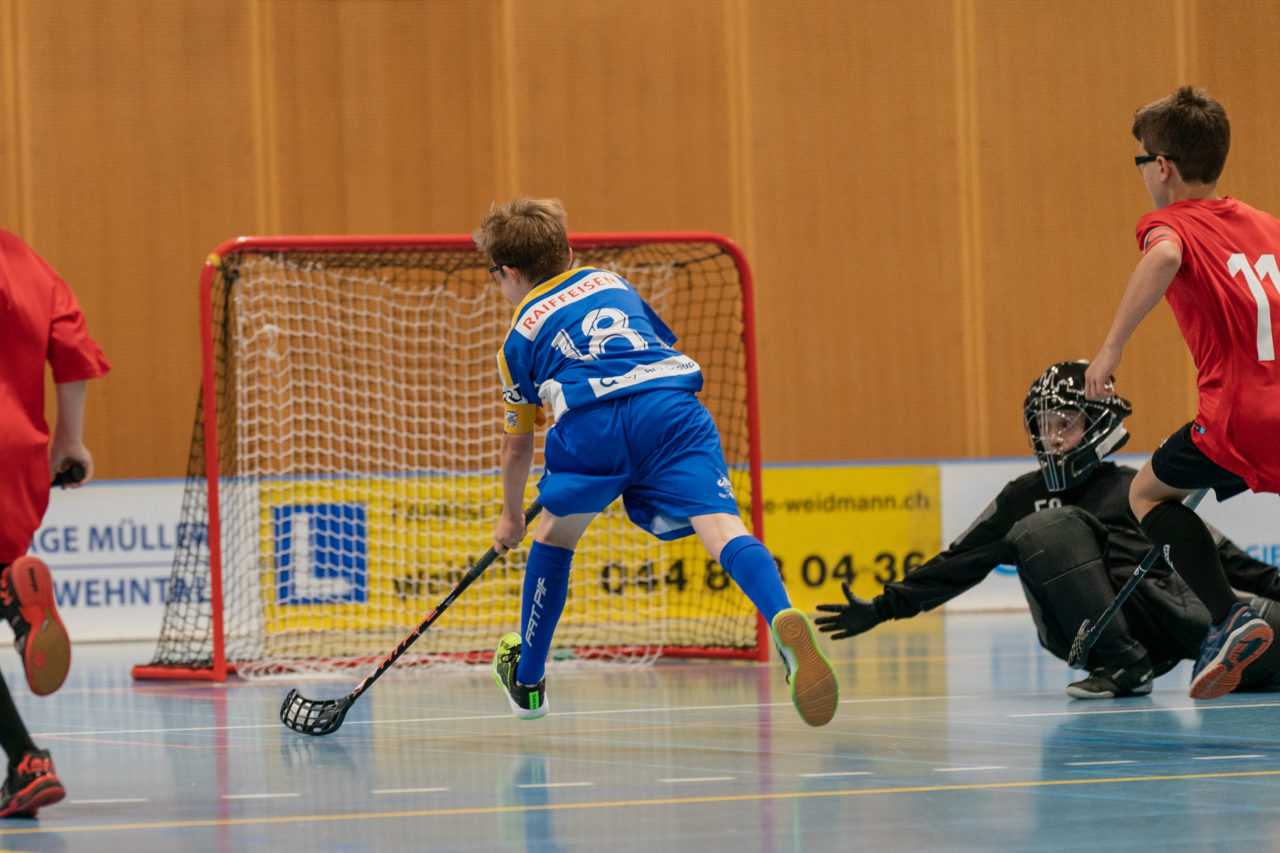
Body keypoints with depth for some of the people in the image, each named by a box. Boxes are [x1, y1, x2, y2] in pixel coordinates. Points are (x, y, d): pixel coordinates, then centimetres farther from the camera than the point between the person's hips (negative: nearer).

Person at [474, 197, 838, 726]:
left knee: (554, 535, 24)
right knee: (720, 525, -16)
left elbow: (517, 446, 32)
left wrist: (511, 515, 48)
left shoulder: (520, 336, 25)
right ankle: (783, 618, -46)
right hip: (673, 404, 2)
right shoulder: (612, 283, 34)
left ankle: (527, 681, 34)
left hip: (594, 422, -2)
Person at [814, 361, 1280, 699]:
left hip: (1157, 611, -2)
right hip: (1084, 632, 2)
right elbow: (958, 564, 14)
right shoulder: (1023, 498, 15)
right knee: (1048, 528, -27)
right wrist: (880, 610, 8)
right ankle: (1120, 665, -23)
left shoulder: (1134, 489, 11)